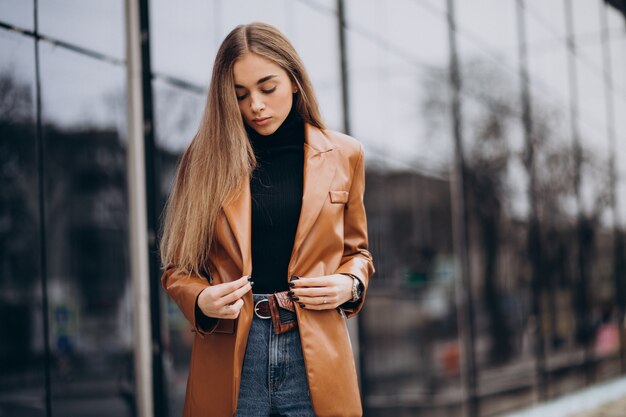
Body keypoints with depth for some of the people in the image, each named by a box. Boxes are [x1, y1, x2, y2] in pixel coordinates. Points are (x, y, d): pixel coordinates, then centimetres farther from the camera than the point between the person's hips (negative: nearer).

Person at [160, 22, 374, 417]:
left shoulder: (343, 155, 6)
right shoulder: (206, 158, 3)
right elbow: (178, 268, 8)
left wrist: (351, 286, -3)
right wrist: (202, 301, -13)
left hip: (313, 357, 1)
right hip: (230, 359, -1)